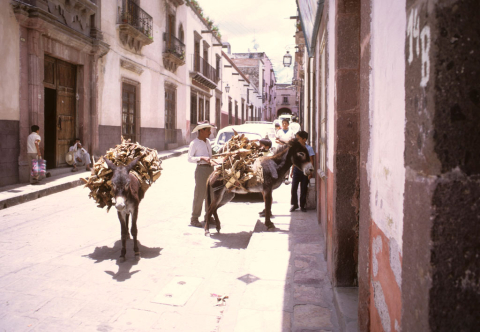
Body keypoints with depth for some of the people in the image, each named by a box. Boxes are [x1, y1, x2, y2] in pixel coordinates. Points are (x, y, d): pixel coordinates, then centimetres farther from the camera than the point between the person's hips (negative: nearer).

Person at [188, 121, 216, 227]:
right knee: (200, 194, -7)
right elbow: (190, 158, -12)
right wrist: (202, 158, -23)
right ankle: (194, 219, 0)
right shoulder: (194, 143, -7)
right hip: (201, 169, -7)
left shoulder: (208, 141, 15)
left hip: (210, 168, 7)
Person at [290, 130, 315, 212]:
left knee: (303, 189, 4)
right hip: (296, 169, 3)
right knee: (294, 188, 0)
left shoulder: (309, 148, -7)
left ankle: (302, 205, 16)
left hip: (305, 170, -3)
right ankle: (294, 204, 14)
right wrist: (292, 171, 12)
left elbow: (311, 161, -5)